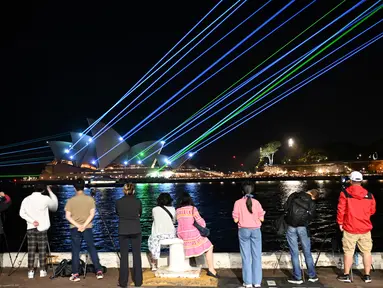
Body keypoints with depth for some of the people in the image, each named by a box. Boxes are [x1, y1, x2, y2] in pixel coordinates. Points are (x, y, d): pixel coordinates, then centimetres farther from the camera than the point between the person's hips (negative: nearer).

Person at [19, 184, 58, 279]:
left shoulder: (26, 199, 5)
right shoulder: (45, 198, -5)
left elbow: (22, 213, -2)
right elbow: (54, 207, 11)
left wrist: (31, 221, -7)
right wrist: (50, 192, 15)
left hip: (30, 228, 3)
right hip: (42, 228, -3)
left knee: (31, 250, 5)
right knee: (42, 250, 3)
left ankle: (30, 271, 6)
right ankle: (42, 270, 7)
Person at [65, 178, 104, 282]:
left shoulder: (71, 200, -3)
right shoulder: (90, 199, -4)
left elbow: (67, 216, -7)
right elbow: (92, 214, -9)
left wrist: (77, 225, -9)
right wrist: (84, 225, -9)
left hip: (74, 228, 0)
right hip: (87, 228, 0)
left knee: (75, 251, 7)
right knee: (92, 249, 9)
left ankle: (75, 274, 10)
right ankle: (99, 271, 8)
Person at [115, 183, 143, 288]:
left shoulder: (119, 202, -5)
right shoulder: (138, 201, -5)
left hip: (123, 231, 0)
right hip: (136, 231, 0)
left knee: (124, 256, 7)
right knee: (137, 255, 7)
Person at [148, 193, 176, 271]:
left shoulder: (154, 209, -3)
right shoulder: (172, 209, -2)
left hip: (157, 235, 0)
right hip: (170, 235, 0)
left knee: (151, 240, 31)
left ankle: (154, 265, 36)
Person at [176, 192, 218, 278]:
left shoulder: (177, 210, 4)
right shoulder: (192, 208, -11)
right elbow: (200, 222, -9)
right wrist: (203, 225, 14)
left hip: (181, 235, 6)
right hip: (192, 234, -6)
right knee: (208, 248, 10)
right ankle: (211, 270, 5)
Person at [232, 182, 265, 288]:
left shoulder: (238, 203, -6)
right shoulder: (256, 202, -3)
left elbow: (236, 219, -5)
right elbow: (261, 218, -2)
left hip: (244, 231, -1)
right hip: (255, 230, 1)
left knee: (246, 256, 7)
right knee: (256, 256, 9)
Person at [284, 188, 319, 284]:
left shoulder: (294, 196, 0)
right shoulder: (312, 204, 1)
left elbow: (286, 207, 0)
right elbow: (310, 218, 1)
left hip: (291, 227, 0)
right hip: (303, 228, 1)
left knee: (294, 253, 5)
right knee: (307, 252, 14)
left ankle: (297, 277, 10)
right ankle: (312, 276, 23)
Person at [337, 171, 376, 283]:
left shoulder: (345, 193, -7)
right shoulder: (369, 195, 2)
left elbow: (341, 210, -9)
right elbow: (372, 211, 12)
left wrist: (340, 223, 2)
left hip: (350, 228, -2)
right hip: (365, 228, 3)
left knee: (348, 252, 3)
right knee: (366, 251, 11)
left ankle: (346, 275, 10)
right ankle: (367, 276, 18)